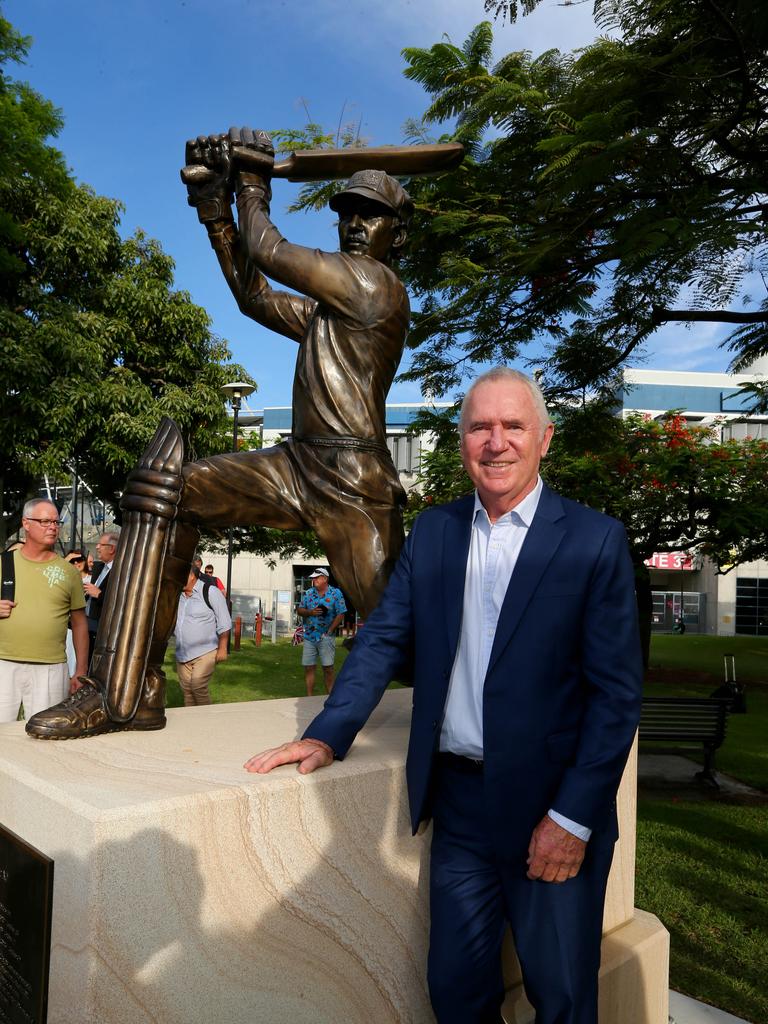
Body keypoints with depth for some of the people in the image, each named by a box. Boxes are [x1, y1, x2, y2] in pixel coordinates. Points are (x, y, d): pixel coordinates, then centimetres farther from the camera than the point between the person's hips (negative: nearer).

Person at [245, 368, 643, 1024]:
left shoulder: (595, 541, -9)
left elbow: (617, 693, -10)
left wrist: (573, 817, -13)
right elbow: (384, 638, 7)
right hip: (459, 803, 4)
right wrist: (329, 734, -4)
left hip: (553, 810, -3)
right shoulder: (433, 532, 4)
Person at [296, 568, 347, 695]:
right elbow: (299, 611, 9)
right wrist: (310, 612, -12)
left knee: (328, 668, -1)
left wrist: (329, 631, -11)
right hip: (309, 637, 4)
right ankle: (309, 697, 14)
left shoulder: (336, 593, -4)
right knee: (308, 667, 5)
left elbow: (340, 614, -7)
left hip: (326, 637, -4)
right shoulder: (308, 593, 8)